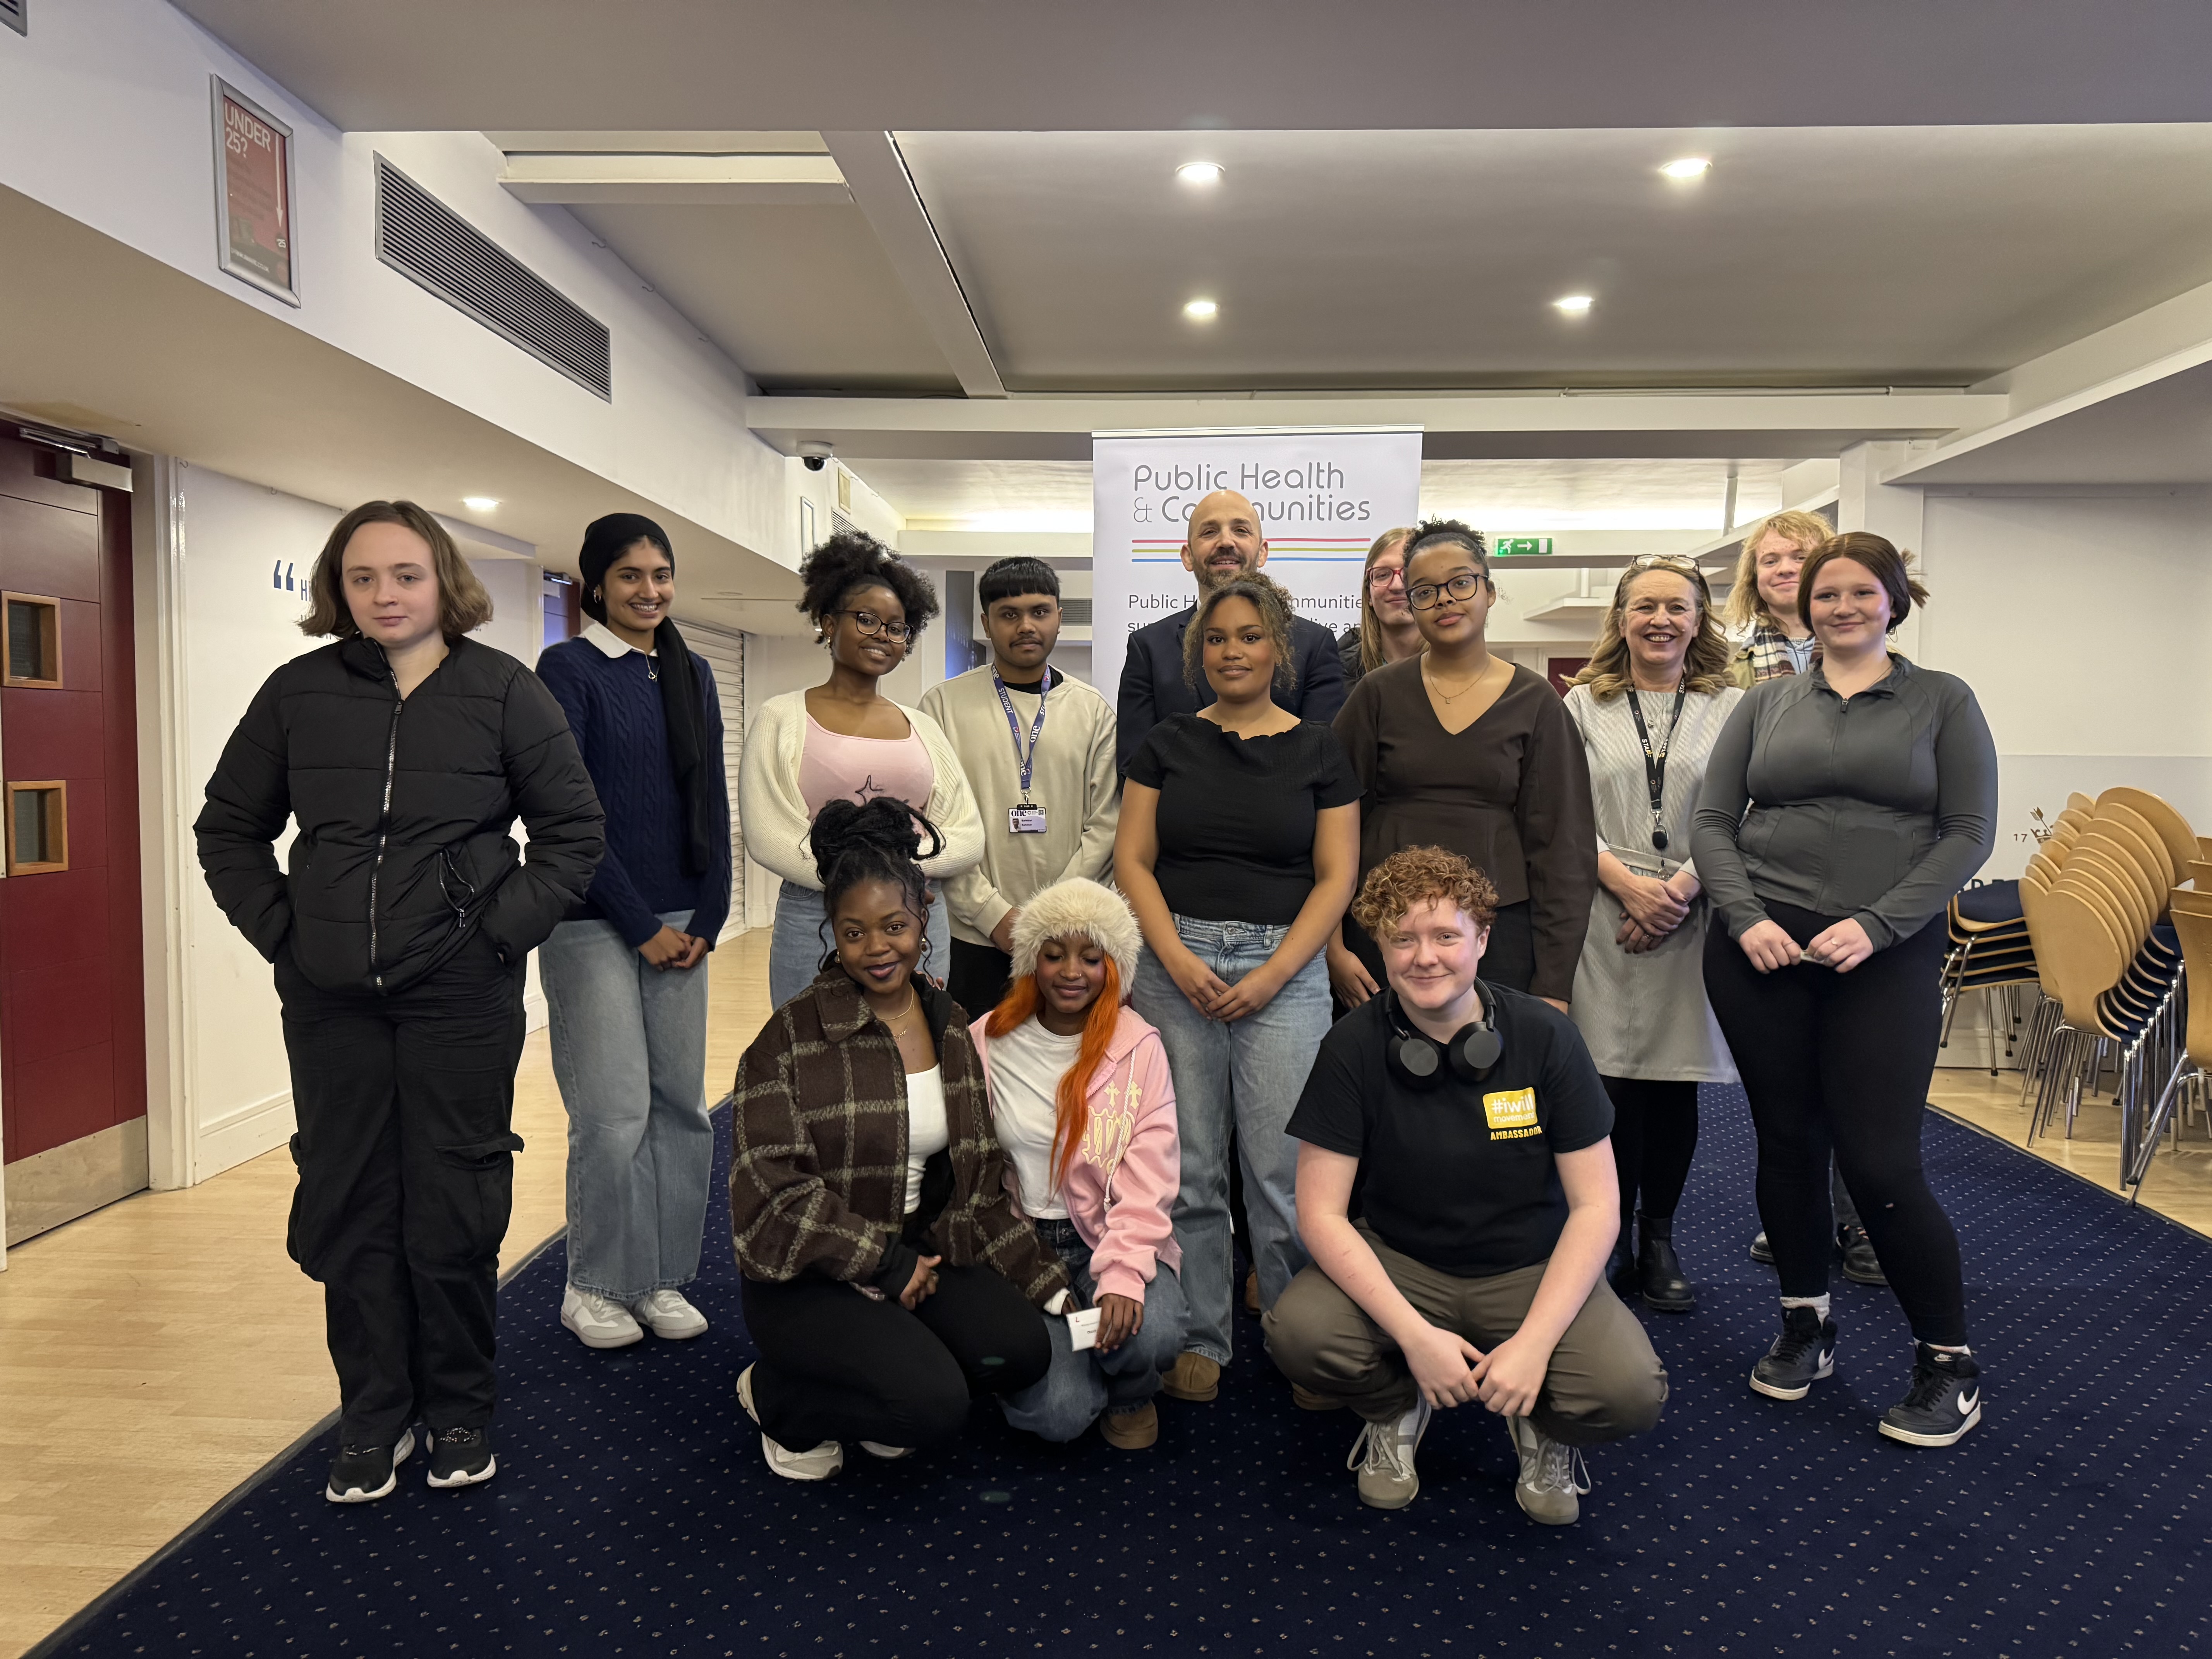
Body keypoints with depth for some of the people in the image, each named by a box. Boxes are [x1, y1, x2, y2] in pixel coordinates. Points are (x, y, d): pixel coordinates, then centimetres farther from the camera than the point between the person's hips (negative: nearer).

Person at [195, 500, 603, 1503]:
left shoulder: (505, 693, -3)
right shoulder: (298, 693, 3)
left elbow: (573, 833, 0)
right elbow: (228, 828, 12)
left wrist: (504, 930, -8)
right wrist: (279, 930, 1)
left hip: (461, 997, -2)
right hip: (330, 999, 3)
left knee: (454, 1210, 6)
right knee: (348, 1205, 9)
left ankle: (460, 1412, 24)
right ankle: (374, 1418, 25)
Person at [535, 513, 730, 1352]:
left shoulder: (692, 675, 12)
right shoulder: (568, 668, -5)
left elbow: (712, 803, 12)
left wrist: (706, 918, 2)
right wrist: (640, 925, -11)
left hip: (682, 922, 5)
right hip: (594, 925, -5)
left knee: (681, 1104, 7)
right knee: (614, 1113, -3)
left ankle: (663, 1280, 21)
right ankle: (596, 1287, 16)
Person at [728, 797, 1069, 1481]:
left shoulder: (948, 1028, 5)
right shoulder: (794, 1037, -12)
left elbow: (979, 1179, 8)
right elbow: (772, 1191, -16)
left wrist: (1046, 1282, 3)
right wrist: (885, 1261, -16)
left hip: (919, 1254, 5)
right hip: (807, 1279, -5)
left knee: (1023, 1351, -19)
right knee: (935, 1406, -24)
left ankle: (881, 1381, 10)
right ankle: (777, 1396, 6)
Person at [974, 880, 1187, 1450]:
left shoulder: (1139, 1049, -3)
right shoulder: (987, 1044, 0)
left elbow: (1148, 1179, -9)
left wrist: (1122, 1274, -23)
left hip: (1114, 1238, 0)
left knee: (1151, 1334, -31)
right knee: (1058, 1413, -19)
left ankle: (1130, 1396, 8)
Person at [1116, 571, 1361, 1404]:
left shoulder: (1316, 750, 5)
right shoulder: (1167, 744, 8)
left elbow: (1336, 877, 2)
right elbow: (1133, 861, 4)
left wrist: (1273, 975, -9)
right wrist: (1177, 959, -9)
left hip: (1283, 969, -1)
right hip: (1177, 965, 1)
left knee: (1284, 1170, -1)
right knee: (1187, 1168, 6)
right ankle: (1199, 1339, 21)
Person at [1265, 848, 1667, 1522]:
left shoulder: (1545, 1037, -12)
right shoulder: (1354, 1047, -13)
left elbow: (1595, 1205, -10)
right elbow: (1322, 1213, -13)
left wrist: (1533, 1342, -21)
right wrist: (1415, 1334, -24)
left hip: (1531, 1270, 0)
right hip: (1397, 1263, 0)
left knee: (1629, 1390, -27)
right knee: (1297, 1333, -29)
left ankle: (1540, 1425, 10)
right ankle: (1396, 1408, 7)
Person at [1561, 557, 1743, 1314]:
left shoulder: (1731, 708, 8)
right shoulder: (1583, 705, 9)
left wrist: (1685, 884, -12)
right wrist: (1626, 881, -11)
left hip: (1694, 922, 1)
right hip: (1605, 922, -1)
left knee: (1677, 1082, 6)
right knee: (1614, 1085, 0)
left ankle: (1659, 1242, 21)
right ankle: (1613, 1243, 14)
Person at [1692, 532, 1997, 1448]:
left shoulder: (1942, 701, 6)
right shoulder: (1766, 702, 11)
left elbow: (1968, 832, -1)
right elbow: (1713, 822, 7)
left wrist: (1876, 925, -13)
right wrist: (1746, 919, -9)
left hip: (1886, 954, -2)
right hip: (1762, 949, 2)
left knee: (1881, 1160, -5)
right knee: (1787, 1141, 9)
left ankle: (1948, 1361, 15)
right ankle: (1805, 1324, 28)